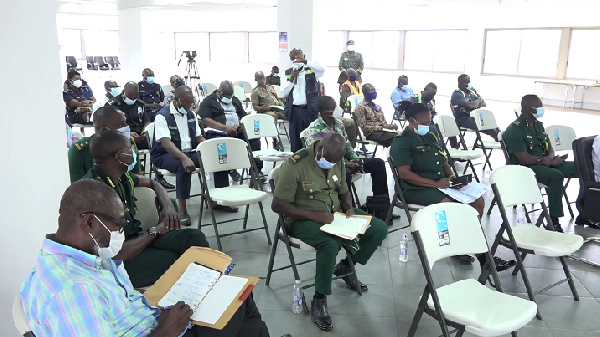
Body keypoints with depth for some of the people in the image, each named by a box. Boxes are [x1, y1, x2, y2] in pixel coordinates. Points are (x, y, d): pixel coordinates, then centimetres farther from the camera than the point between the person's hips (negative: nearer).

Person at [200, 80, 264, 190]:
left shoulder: (235, 100, 26)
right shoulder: (208, 101, 6)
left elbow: (244, 116, 28)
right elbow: (206, 120, -8)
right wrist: (226, 128, -19)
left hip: (237, 131, 5)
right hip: (217, 133, -5)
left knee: (254, 138, -20)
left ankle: (257, 169, -12)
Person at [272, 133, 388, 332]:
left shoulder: (337, 162, 1)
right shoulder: (295, 165, -20)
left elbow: (343, 192, 15)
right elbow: (277, 205, -21)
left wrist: (349, 208, -8)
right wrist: (314, 215, -27)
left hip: (336, 213, 7)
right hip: (303, 219, -7)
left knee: (379, 228, -4)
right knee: (331, 243, -37)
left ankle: (345, 267, 16)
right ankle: (319, 300, -16)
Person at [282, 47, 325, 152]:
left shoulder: (311, 70, 4)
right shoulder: (287, 73, 11)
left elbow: (322, 70, -19)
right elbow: (284, 93, 4)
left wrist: (305, 61, -29)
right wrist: (291, 78, -9)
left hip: (310, 109, -2)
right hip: (294, 110, 2)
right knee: (295, 140, 4)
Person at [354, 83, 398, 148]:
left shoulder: (378, 107, 22)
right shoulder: (360, 107, -1)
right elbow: (364, 127, -9)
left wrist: (391, 126, -4)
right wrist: (380, 128, -15)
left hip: (382, 131, 7)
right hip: (371, 133, -7)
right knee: (395, 137, -32)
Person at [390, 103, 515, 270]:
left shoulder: (430, 137, 21)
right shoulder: (401, 142, -7)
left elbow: (443, 161, 27)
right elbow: (405, 173, -18)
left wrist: (452, 177, 7)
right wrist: (435, 184, -19)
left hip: (441, 184, 9)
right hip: (417, 190, -9)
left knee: (478, 200, -5)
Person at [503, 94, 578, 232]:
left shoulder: (539, 125, 15)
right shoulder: (515, 129, -12)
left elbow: (550, 149, 17)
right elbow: (523, 159, -20)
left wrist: (551, 158, -7)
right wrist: (546, 160, -14)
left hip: (546, 164, 9)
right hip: (525, 169, -9)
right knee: (556, 175, -35)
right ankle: (554, 220, -27)